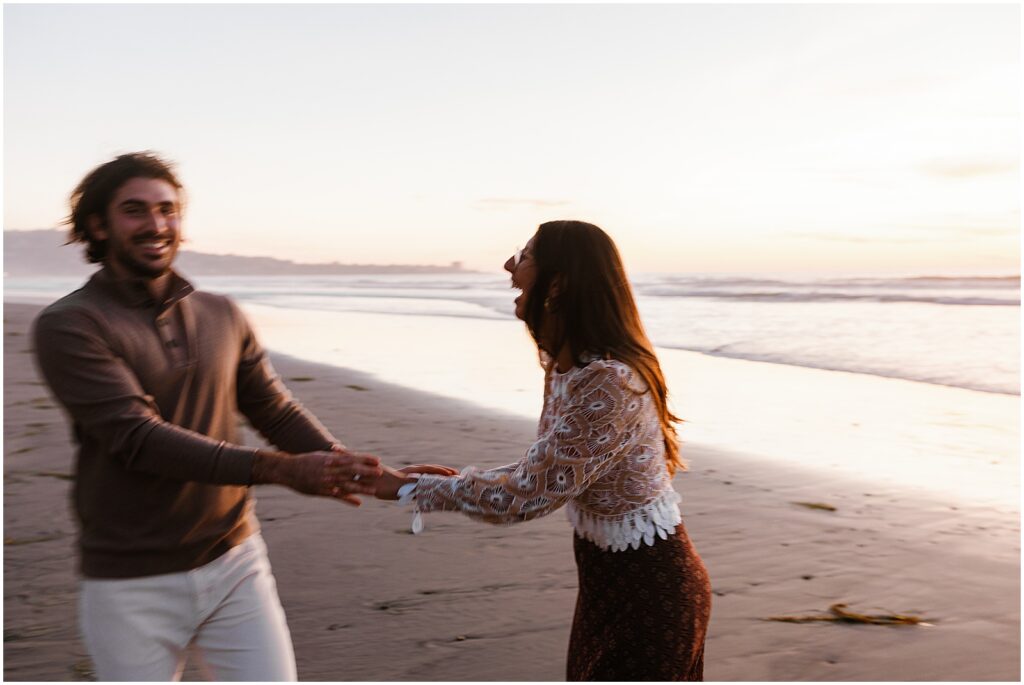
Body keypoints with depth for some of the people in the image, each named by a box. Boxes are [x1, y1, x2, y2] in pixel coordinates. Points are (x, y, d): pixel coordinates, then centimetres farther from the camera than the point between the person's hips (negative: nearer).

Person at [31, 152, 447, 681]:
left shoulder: (223, 317, 6)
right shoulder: (68, 326, -10)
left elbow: (278, 412, 8)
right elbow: (139, 437, -21)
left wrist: (347, 468, -12)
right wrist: (278, 469, -28)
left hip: (235, 564, 4)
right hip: (131, 584, -3)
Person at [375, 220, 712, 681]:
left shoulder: (609, 385, -31)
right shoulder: (565, 366, -1)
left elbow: (524, 496, -28)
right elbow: (546, 471, 10)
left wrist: (410, 490, -18)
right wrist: (459, 480, 1)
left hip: (649, 589, -9)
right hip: (607, 577, 9)